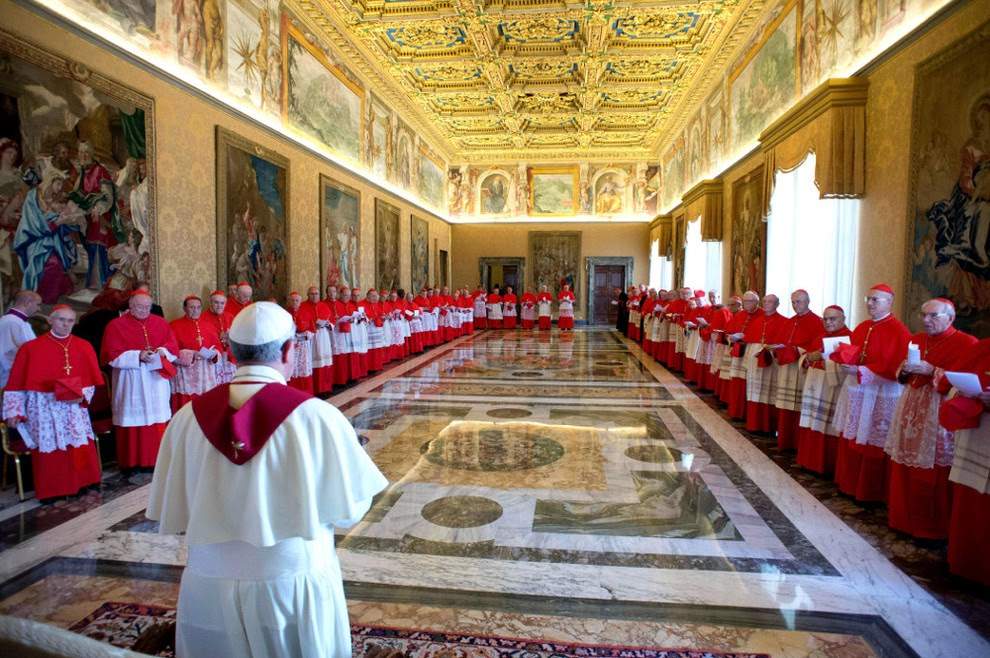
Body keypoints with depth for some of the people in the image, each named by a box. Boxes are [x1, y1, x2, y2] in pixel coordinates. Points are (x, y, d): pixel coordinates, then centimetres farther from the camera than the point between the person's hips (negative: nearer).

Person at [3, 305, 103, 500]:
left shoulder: (84, 347, 5)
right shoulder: (31, 348, -3)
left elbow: (92, 380, 6)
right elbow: (17, 382, -2)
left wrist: (82, 395, -11)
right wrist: (13, 410, -5)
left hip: (74, 408, 2)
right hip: (44, 408, -2)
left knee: (80, 448, 1)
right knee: (49, 450, 0)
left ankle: (79, 486, 17)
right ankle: (50, 492, 14)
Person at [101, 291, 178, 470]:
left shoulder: (161, 323, 10)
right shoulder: (116, 326, 0)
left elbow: (173, 347, 7)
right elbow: (112, 355, -7)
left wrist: (162, 351, -13)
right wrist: (138, 356, -18)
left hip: (156, 382, 3)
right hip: (130, 383, -3)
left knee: (158, 421, 5)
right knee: (133, 422, 0)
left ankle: (157, 460, 14)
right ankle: (132, 462, 10)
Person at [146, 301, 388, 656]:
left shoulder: (189, 418, -10)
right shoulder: (316, 416, -19)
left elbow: (173, 515, 0)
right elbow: (349, 509, -9)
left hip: (210, 585, 3)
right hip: (294, 583, -2)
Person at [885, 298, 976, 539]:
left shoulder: (966, 343, -5)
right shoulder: (915, 340, 13)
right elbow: (900, 375, 18)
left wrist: (931, 370, -21)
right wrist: (905, 368, -2)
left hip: (939, 413, -6)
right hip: (911, 408, 6)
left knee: (932, 473, -2)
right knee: (904, 468, 9)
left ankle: (933, 527, 11)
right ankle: (903, 517, 21)